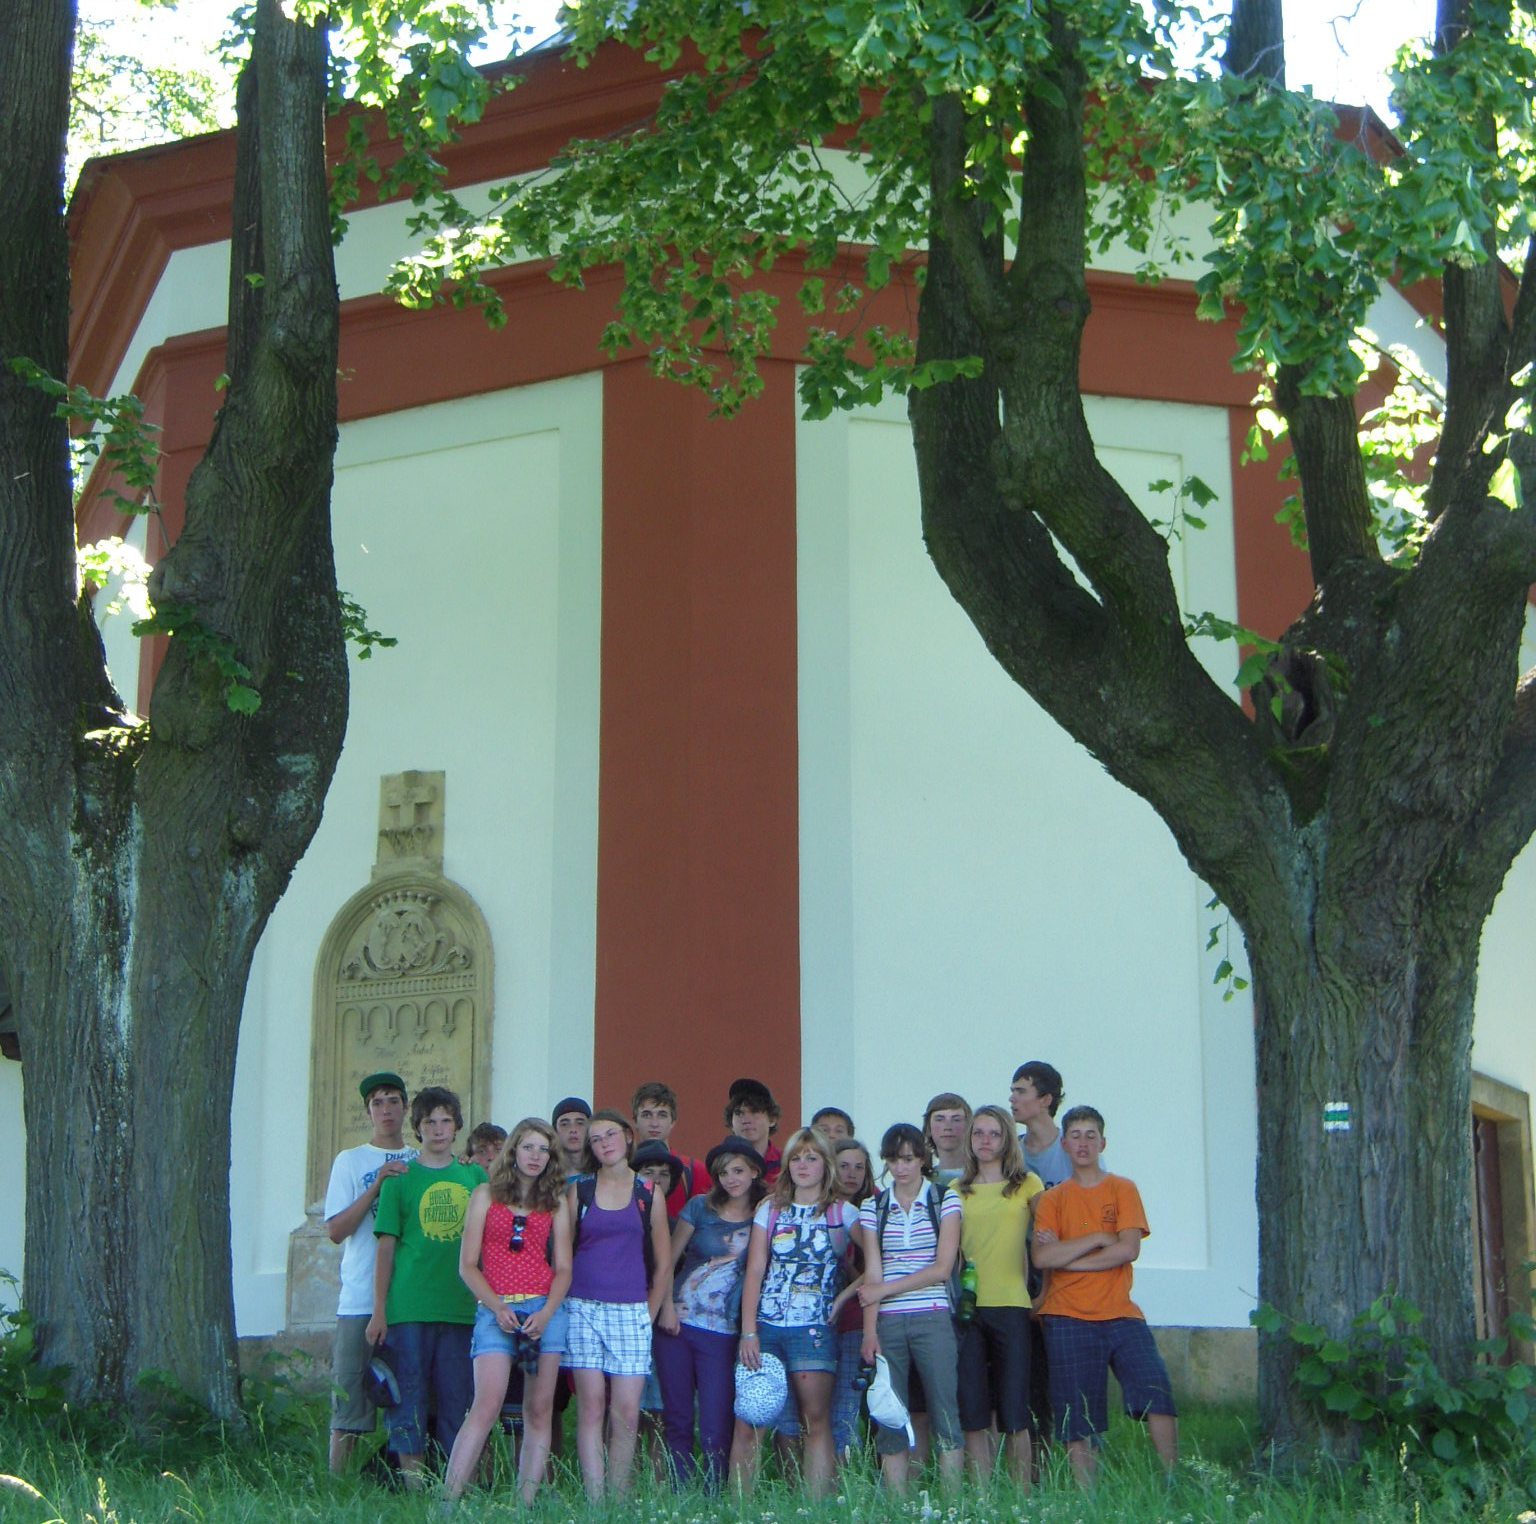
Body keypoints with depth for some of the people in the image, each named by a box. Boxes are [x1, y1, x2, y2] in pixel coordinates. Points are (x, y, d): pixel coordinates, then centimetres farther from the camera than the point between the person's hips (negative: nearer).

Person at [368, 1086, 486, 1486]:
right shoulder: (400, 1179, 4)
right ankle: (411, 1477, 7)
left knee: (456, 1397, 5)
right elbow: (386, 1247, 3)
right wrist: (379, 1311, -2)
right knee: (410, 1395, 0)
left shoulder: (475, 1177, 10)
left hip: (462, 1307, 2)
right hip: (409, 1309, -2)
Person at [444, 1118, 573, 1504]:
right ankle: (448, 1498, -17)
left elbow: (563, 1269, 8)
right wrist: (498, 1308, -12)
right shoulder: (486, 1195, 7)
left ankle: (525, 1504, 3)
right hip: (496, 1309, -3)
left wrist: (546, 1313, -10)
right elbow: (468, 1265, 2)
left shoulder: (557, 1204, 13)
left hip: (546, 1309, 3)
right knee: (487, 1407, -15)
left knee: (539, 1411, 0)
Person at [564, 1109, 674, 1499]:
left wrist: (649, 1316, 6)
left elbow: (663, 1264, 11)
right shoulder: (578, 1191, 8)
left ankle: (618, 1501, 3)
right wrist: (566, 1305, 0)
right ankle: (595, 1502, -3)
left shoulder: (649, 1195, 8)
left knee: (627, 1413, -4)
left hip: (630, 1312, 0)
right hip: (583, 1308, 0)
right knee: (592, 1408, -4)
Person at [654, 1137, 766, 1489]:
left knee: (715, 1428, -6)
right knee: (676, 1419, 6)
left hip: (722, 1333, -1)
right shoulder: (701, 1207, 5)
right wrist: (667, 1307, -4)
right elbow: (669, 1259, 8)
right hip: (677, 1323, 1)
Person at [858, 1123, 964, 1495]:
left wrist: (886, 1290, -7)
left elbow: (942, 1269, -4)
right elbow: (872, 1274, 3)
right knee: (889, 1421, 2)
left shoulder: (944, 1199, 3)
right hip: (887, 1323, 2)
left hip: (933, 1318, -2)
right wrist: (870, 1331, -8)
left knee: (945, 1416, -5)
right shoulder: (873, 1207, 10)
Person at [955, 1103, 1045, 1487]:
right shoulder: (958, 1190, 14)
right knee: (972, 1414, 1)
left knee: (1014, 1413, -2)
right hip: (968, 1305, 2)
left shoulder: (1027, 1185, 7)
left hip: (1010, 1305, -2)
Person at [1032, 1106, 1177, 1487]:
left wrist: (1068, 1258, -5)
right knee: (1077, 1418, -1)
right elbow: (1042, 1257, -5)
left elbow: (1128, 1249, -6)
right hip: (1068, 1319, 1)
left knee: (1156, 1395, -15)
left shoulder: (1122, 1190, 8)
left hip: (1120, 1315, 0)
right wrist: (1098, 1239, -7)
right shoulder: (1053, 1199, 10)